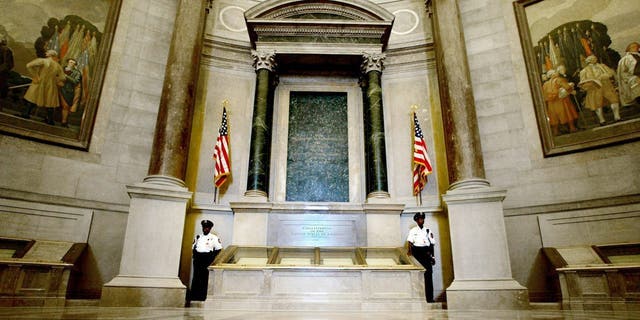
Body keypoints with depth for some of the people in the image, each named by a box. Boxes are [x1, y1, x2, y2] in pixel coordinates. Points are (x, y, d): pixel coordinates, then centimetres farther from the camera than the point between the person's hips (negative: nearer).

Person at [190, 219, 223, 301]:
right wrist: (195, 255, 6)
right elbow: (194, 247, 21)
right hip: (197, 259, 4)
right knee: (195, 278, 4)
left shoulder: (214, 238, 0)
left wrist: (211, 257, -8)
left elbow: (218, 249, -2)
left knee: (204, 278, -4)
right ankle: (193, 296, 10)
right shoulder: (198, 237, 16)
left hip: (207, 259, -4)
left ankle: (202, 297, 2)